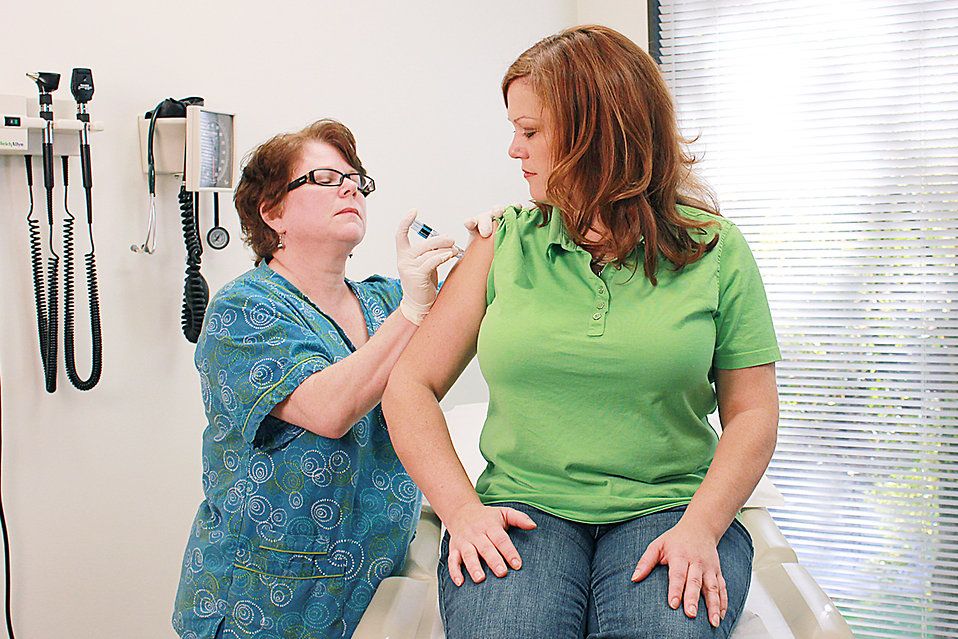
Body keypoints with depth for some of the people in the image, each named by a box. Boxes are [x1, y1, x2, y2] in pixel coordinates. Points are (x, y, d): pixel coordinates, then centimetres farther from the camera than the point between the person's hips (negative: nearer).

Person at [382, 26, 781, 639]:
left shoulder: (714, 249, 4)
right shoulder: (505, 244, 7)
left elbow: (752, 413, 2)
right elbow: (411, 386, 5)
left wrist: (700, 527, -14)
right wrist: (462, 509, -8)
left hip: (666, 511, 0)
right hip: (525, 510, 1)